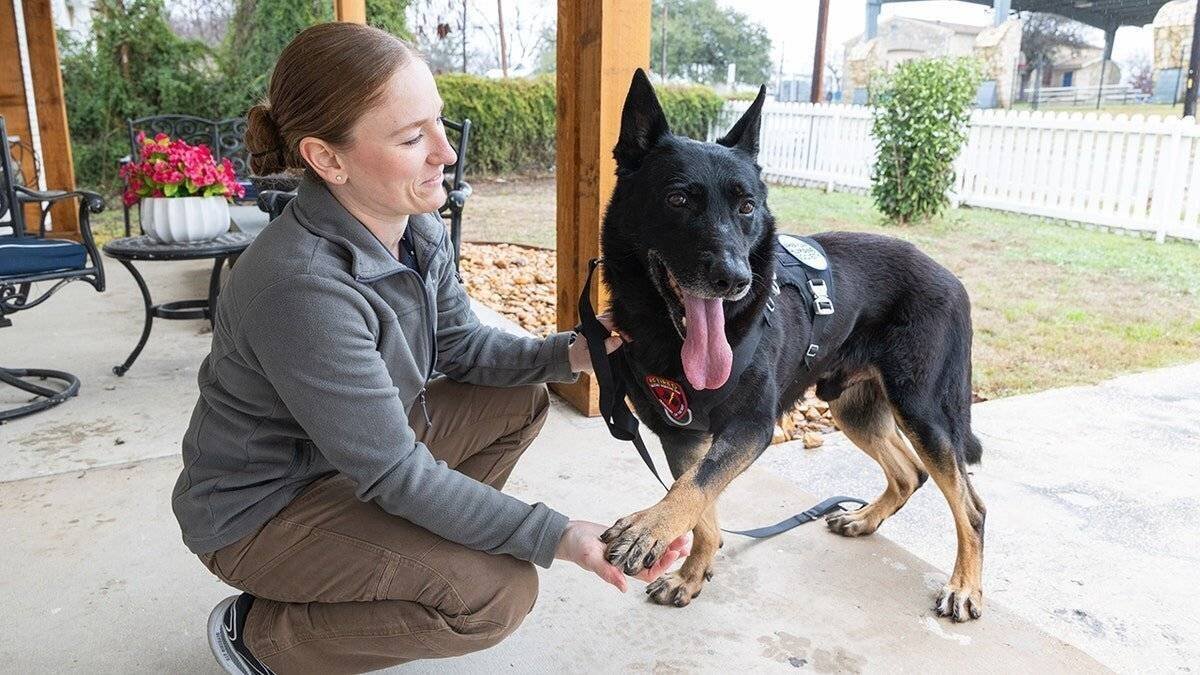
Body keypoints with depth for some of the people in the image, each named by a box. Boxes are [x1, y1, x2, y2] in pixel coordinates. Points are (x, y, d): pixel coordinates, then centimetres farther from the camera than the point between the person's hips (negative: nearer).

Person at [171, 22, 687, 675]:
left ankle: (406, 554, 14)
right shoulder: (303, 288, -35)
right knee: (499, 591, -20)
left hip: (359, 446, 8)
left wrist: (568, 353, -15)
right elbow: (393, 473, -29)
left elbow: (463, 345, 3)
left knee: (520, 399, 5)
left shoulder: (418, 228, -10)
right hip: (259, 509, -8)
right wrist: (557, 537, -29)